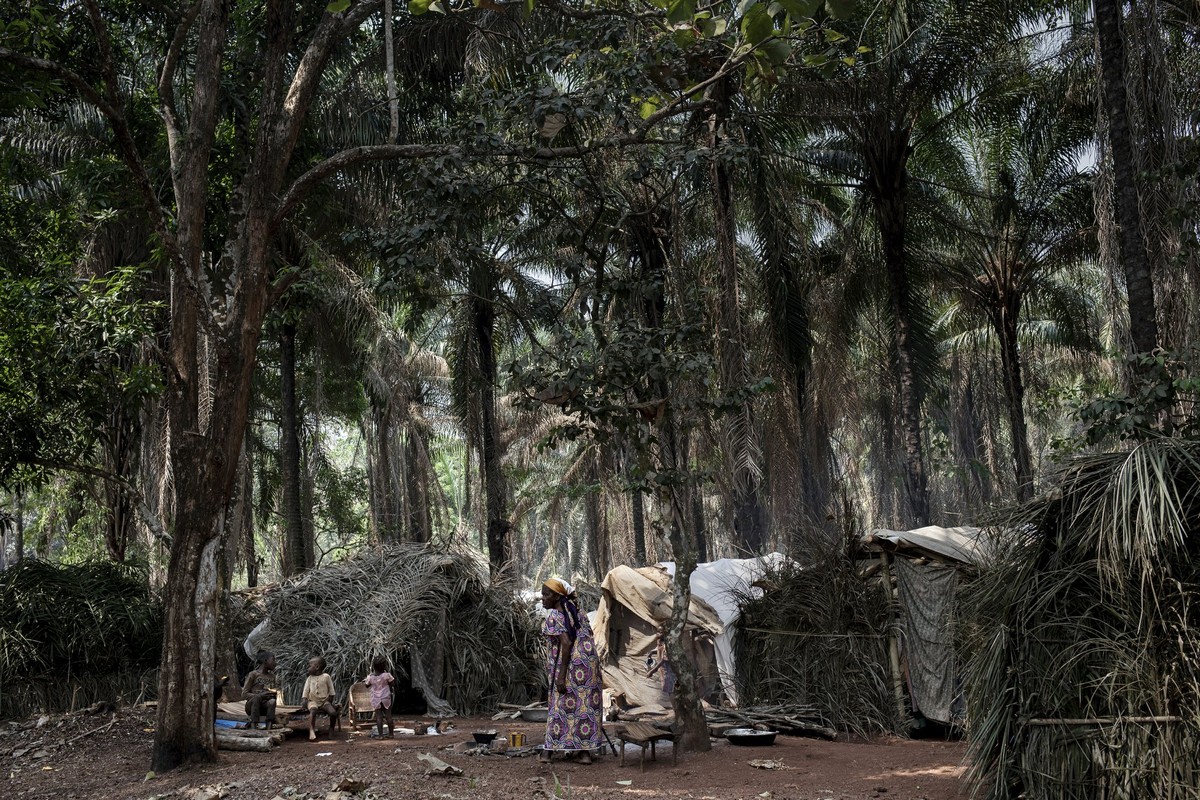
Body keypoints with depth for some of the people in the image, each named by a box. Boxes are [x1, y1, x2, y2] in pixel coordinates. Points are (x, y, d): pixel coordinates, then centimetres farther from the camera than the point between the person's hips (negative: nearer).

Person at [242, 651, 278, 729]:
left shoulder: (272, 676, 15)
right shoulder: (253, 674, -1)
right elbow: (244, 694, -6)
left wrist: (273, 694, -5)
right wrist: (260, 695, -21)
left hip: (265, 706, 3)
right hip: (252, 706, -3)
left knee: (272, 701, -30)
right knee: (256, 698, -36)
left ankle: (269, 727, -44)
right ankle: (253, 726, -41)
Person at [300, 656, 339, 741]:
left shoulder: (326, 676, 2)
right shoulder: (309, 678, 8)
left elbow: (331, 692, 6)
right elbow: (305, 693, 5)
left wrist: (330, 702, -2)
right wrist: (303, 704, -7)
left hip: (325, 701, 0)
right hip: (313, 701, 0)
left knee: (333, 712, -24)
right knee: (313, 711, -34)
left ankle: (331, 729, -1)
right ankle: (311, 731, -40)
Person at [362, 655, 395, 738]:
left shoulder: (370, 677, -7)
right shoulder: (386, 675, -11)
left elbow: (367, 685, 7)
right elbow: (392, 682, -2)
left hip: (376, 699, 0)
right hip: (386, 698, 0)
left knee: (379, 717, 2)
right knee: (388, 716, 7)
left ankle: (380, 734, -1)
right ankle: (390, 733, 10)